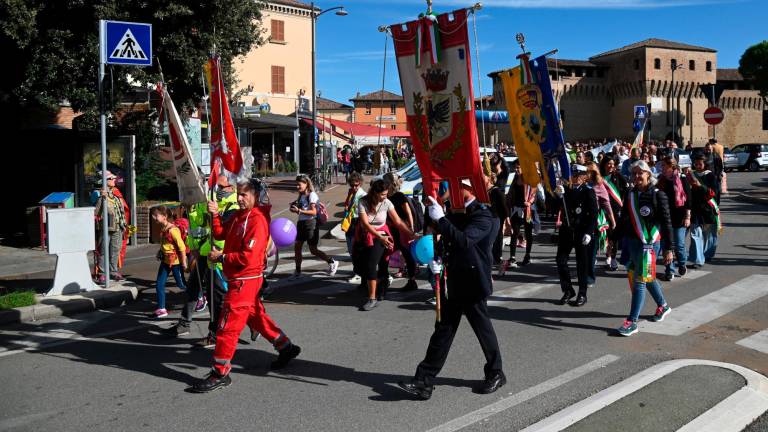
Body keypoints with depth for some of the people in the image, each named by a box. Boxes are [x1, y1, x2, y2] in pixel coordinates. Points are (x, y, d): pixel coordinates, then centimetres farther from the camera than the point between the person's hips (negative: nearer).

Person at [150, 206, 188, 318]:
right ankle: (161, 309, 9)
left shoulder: (173, 230, -22)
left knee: (181, 284, 6)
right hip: (165, 260, 8)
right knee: (159, 284, 3)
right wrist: (160, 252, 7)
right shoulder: (162, 229, 3)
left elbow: (182, 247, -21)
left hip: (175, 261, -8)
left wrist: (184, 263, -17)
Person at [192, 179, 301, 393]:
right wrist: (215, 215, -5)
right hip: (238, 278, 9)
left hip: (245, 279, -9)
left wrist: (221, 257, -16)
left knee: (228, 325, -6)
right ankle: (286, 347, 35)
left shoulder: (257, 220, -18)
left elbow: (248, 257, -24)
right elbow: (220, 234, 9)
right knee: (256, 316, 21)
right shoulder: (238, 215, 10)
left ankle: (220, 373, 3)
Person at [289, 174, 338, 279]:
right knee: (297, 247, 5)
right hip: (301, 223, 8)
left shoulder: (312, 195, -12)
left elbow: (314, 212, -20)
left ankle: (332, 262, 15)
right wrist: (295, 207, -1)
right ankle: (298, 272, 16)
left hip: (310, 223, -8)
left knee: (313, 250, -2)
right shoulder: (301, 196, 12)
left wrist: (299, 211, -27)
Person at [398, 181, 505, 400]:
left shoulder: (483, 216, -17)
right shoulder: (461, 213, 11)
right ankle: (424, 381, 8)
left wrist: (440, 218, -33)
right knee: (443, 330, 7)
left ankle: (496, 374, 31)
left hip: (473, 285, -8)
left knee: (483, 329, 9)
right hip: (455, 283, 8)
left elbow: (464, 240, -33)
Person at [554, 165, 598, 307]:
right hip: (566, 230, 4)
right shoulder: (566, 190, 7)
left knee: (582, 264, 4)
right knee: (560, 260, 2)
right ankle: (568, 291, 17)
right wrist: (557, 195, -16)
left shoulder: (588, 191, -6)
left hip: (582, 232, -4)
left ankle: (582, 295, 15)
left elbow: (594, 214, -9)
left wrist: (589, 232, -17)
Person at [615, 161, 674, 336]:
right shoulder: (630, 194, 8)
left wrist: (669, 248, -10)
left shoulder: (657, 195, -8)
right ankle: (663, 306, 43)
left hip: (648, 243, -6)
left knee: (640, 280, -6)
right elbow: (623, 219, 14)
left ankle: (632, 321, -3)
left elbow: (666, 222, -8)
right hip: (630, 241, 6)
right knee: (647, 277, 20)